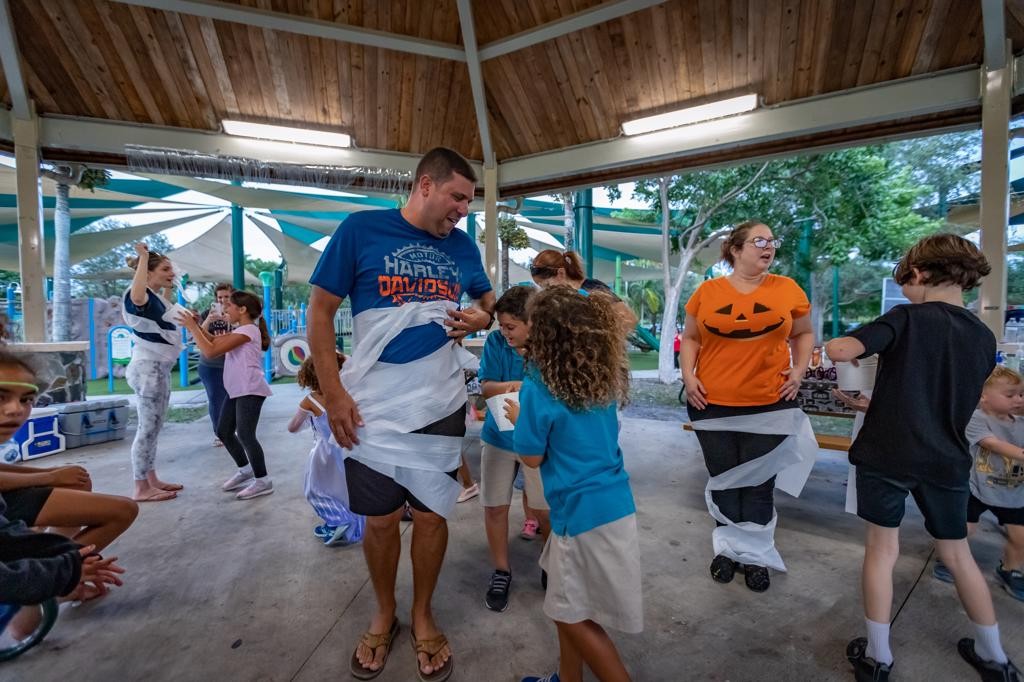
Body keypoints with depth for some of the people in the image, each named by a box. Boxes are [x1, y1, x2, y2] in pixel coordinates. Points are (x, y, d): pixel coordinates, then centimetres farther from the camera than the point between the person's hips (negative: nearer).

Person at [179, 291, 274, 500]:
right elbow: (213, 342, 15)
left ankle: (263, 480, -2)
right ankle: (245, 469, 30)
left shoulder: (248, 330, -15)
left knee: (245, 435, -11)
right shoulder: (239, 331, 19)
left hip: (250, 390, -11)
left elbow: (210, 351, -17)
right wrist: (196, 325, 5)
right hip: (237, 390, 11)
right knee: (224, 432, 16)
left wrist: (192, 328, -9)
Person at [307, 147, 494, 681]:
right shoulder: (360, 229, -4)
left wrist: (483, 318, -5)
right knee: (379, 519, 11)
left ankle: (422, 617, 36)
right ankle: (383, 615, 38)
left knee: (431, 515, 10)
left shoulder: (462, 245, 6)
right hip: (371, 409, -2)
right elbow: (320, 311, -3)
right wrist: (332, 394, -9)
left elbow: (487, 298, 20)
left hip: (441, 407, 2)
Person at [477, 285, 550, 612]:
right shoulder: (496, 342, -11)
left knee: (544, 510, 8)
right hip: (499, 435, 2)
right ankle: (501, 571, 30)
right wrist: (515, 385, -28)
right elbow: (486, 387, -10)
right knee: (494, 506, 8)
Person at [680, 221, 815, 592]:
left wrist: (799, 370, 0)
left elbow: (803, 333, 14)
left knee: (759, 484, 12)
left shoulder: (787, 289, 1)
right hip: (713, 404, 0)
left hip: (770, 404, 0)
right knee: (724, 480, 14)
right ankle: (728, 548, 34)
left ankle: (756, 555, 31)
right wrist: (688, 375, -5)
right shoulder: (707, 291, -1)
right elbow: (690, 338, 7)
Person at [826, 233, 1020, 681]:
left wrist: (833, 347, 0)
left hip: (888, 456, -5)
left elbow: (842, 350, -24)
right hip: (947, 461, 5)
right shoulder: (983, 338, 8)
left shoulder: (907, 319, -10)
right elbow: (960, 401, 19)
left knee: (882, 549, 7)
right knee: (957, 554, 21)